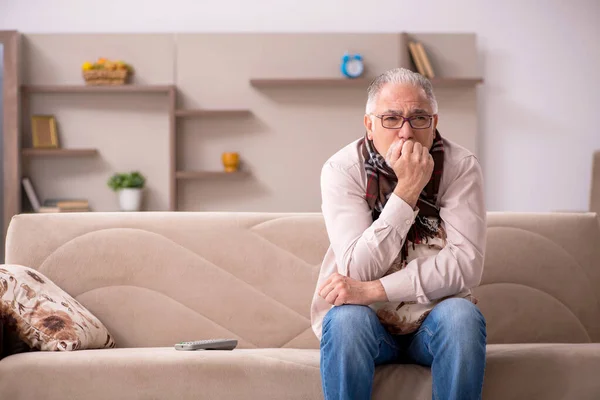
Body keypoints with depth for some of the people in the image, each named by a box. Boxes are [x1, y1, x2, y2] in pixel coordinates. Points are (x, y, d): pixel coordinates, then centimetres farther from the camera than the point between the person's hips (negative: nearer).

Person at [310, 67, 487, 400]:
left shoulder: (460, 166, -9)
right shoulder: (342, 169, -12)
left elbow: (466, 265, -20)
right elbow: (357, 271, -21)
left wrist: (374, 290, -26)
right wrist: (407, 190, -28)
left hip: (435, 321, 1)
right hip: (367, 324, -1)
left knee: (462, 314, -30)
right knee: (346, 318, -32)